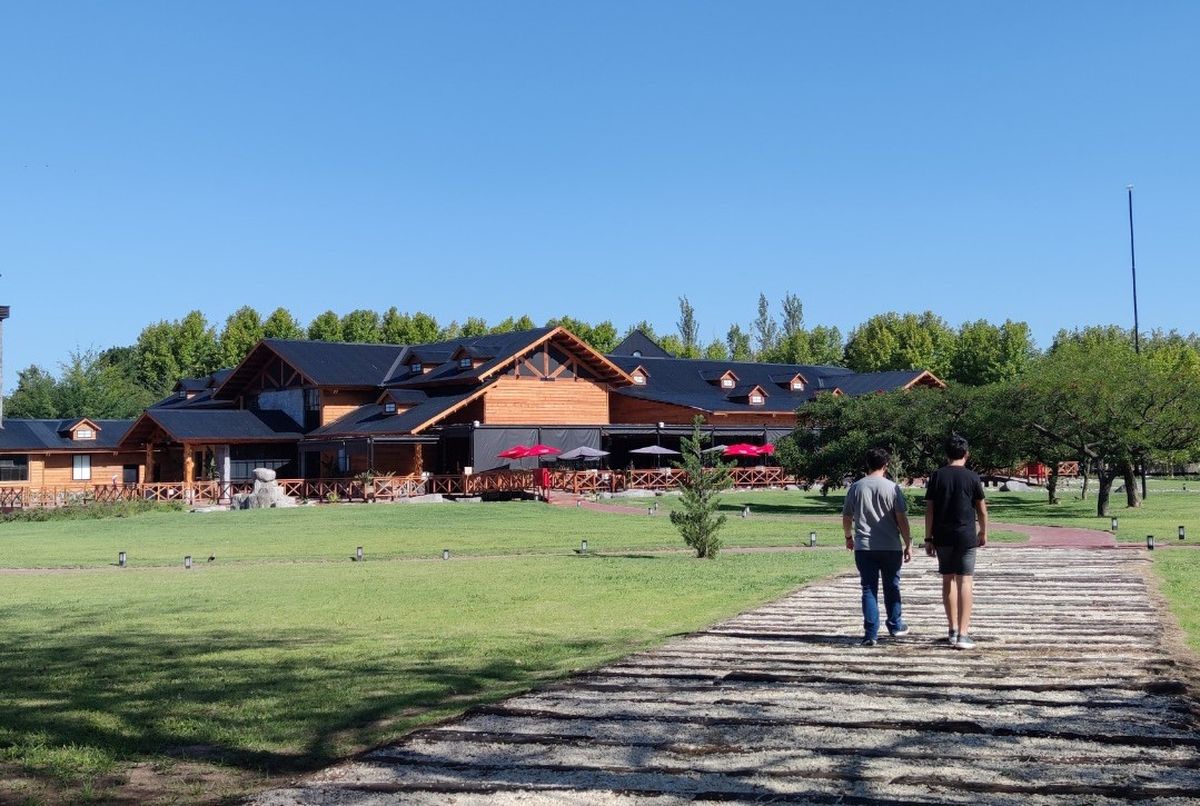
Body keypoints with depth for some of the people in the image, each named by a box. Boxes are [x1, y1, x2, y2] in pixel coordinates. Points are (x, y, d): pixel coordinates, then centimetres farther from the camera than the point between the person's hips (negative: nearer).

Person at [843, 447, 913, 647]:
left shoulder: (856, 488, 2)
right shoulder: (892, 488, -5)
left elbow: (846, 517, 9)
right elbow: (901, 519, -6)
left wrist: (848, 537, 26)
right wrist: (908, 544, 2)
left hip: (863, 548, 1)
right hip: (890, 547, -1)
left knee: (869, 590, 3)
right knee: (892, 588, 15)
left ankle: (871, 634, -1)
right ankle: (895, 627, 28)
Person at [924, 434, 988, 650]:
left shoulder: (937, 476, 1)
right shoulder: (972, 477, -3)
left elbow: (929, 510, -1)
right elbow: (982, 510, 3)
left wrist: (928, 538, 4)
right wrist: (983, 533, 19)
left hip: (942, 537, 2)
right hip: (966, 535, -2)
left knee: (948, 580, 14)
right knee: (965, 582, -2)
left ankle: (953, 630, 20)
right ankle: (963, 634, -8)